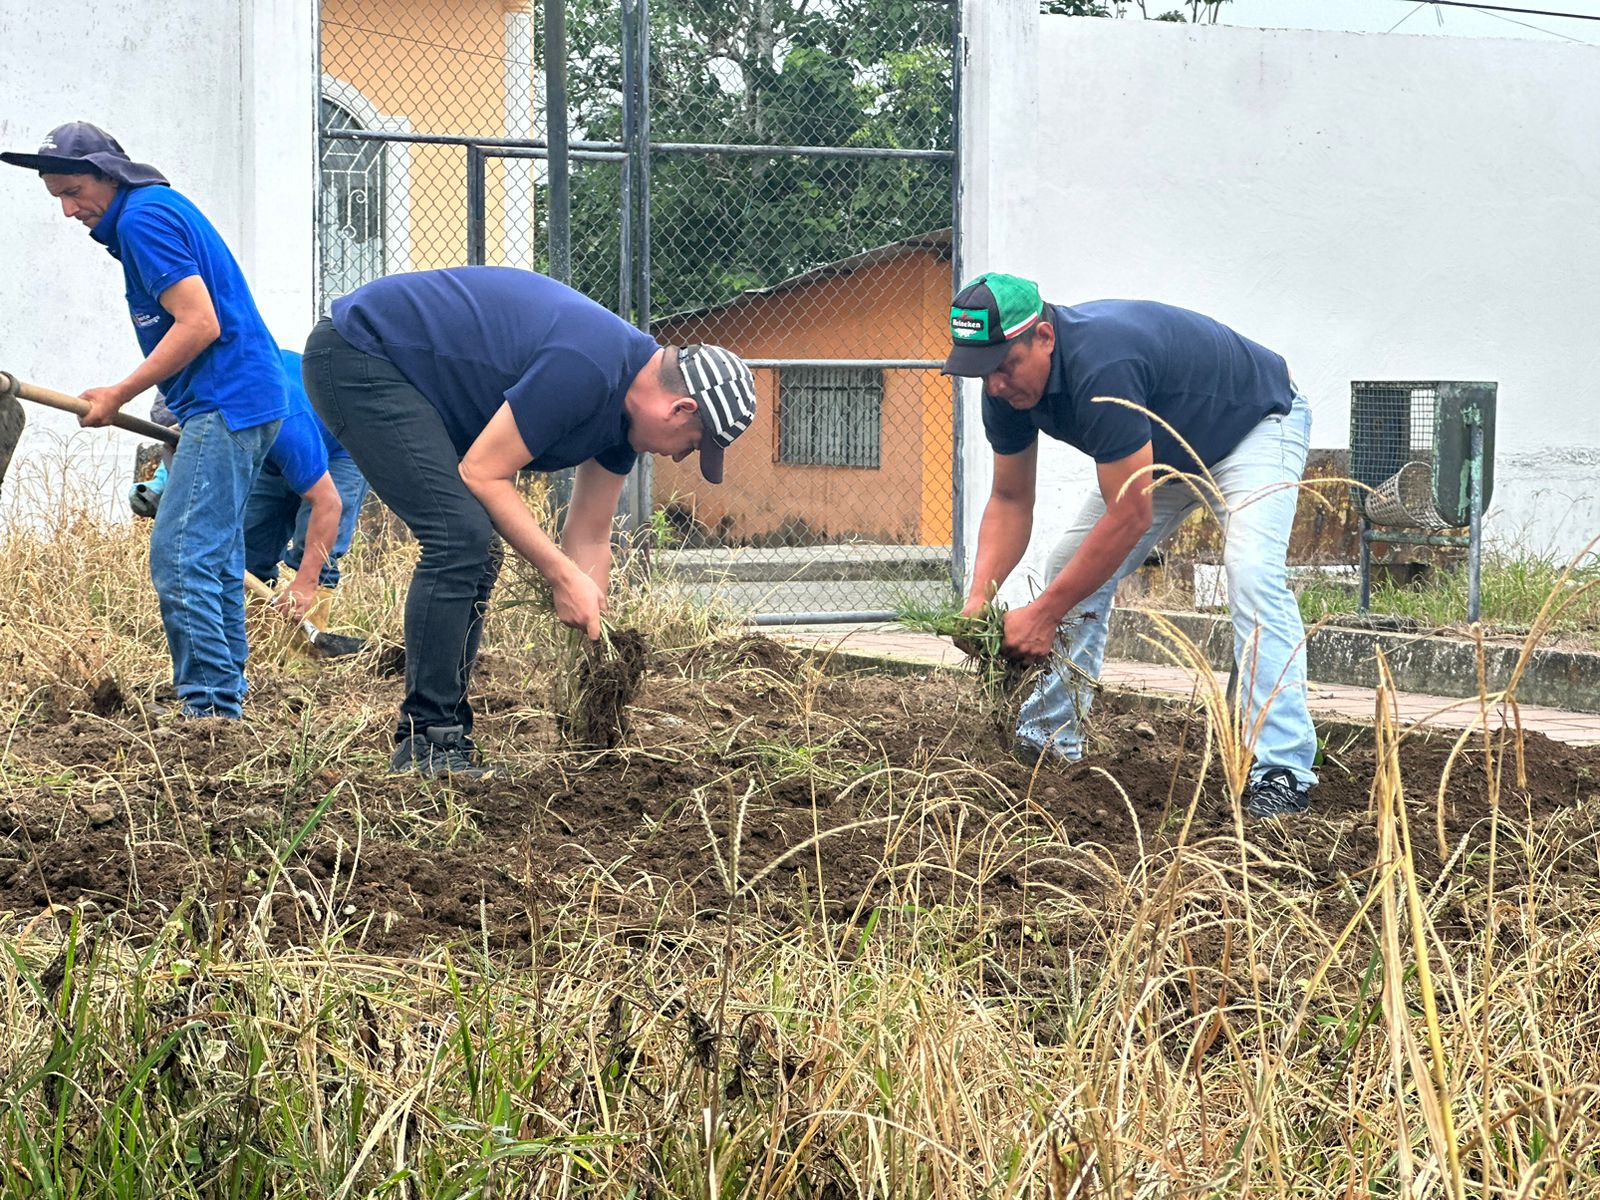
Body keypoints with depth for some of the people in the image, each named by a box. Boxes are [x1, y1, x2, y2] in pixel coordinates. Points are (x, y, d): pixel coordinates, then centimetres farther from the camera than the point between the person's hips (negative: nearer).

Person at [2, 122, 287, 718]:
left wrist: (117, 396, -12)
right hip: (245, 401, 11)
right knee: (213, 557, 14)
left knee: (179, 556, -13)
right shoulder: (160, 205, 19)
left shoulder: (143, 217, -12)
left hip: (226, 404, -11)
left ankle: (210, 703, -13)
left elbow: (199, 324, -20)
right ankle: (226, 691, 19)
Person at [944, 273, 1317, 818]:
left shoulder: (1101, 369, -42)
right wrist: (979, 596, -21)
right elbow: (1010, 499, -5)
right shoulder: (1008, 383, -16)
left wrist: (1042, 614, -34)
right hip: (1165, 446, 9)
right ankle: (1049, 742, 16)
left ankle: (1282, 772, -30)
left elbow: (1130, 516, -38)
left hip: (1254, 426, -8)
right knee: (1072, 571, 3)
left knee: (1252, 574, -29)